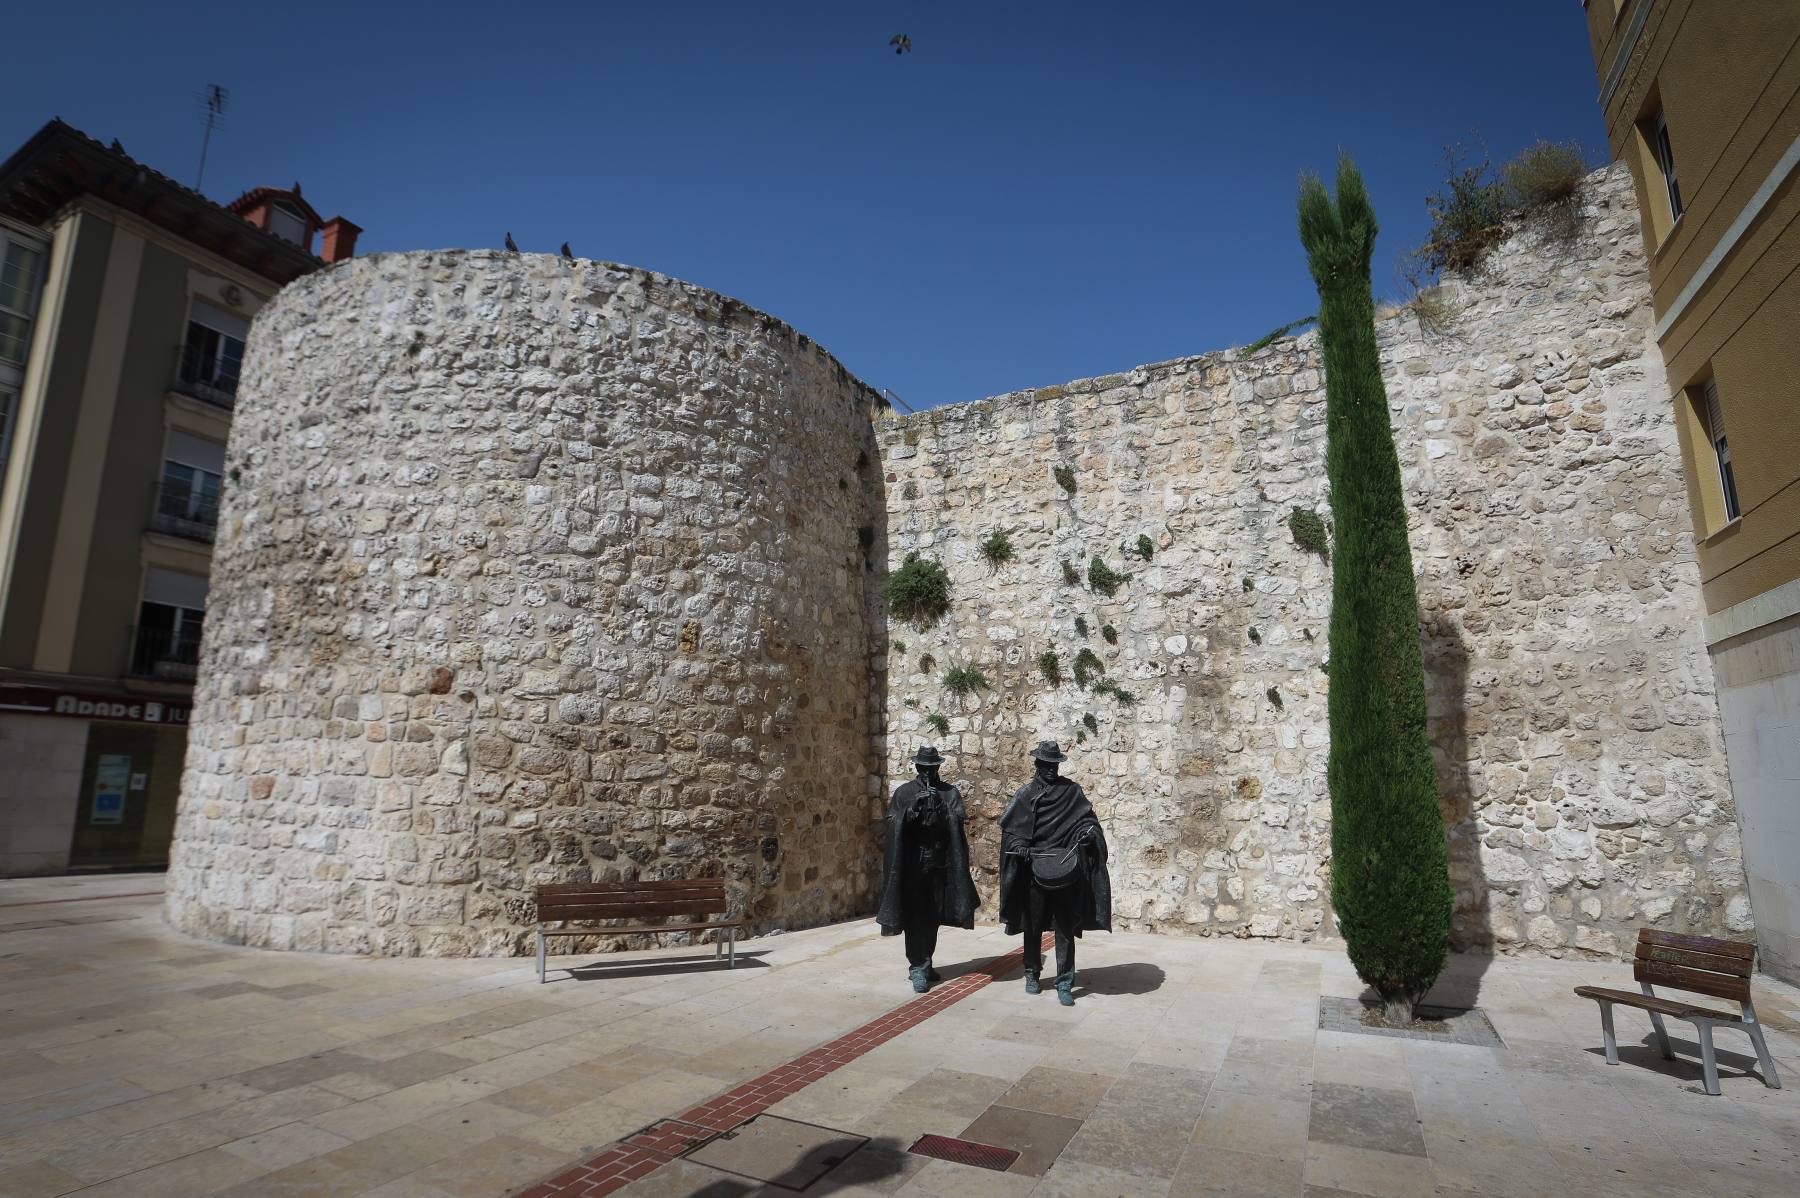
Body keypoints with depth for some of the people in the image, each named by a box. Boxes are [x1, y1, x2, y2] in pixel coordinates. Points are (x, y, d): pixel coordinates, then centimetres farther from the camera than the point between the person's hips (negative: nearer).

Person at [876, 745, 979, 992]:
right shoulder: (904, 793, 2)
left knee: (933, 917, 11)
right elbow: (893, 823, -6)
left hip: (940, 864, 2)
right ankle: (918, 969, 2)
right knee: (915, 917, -4)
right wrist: (914, 806, -21)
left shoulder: (950, 793, 5)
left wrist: (941, 806, -24)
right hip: (913, 864, -2)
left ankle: (925, 964, 25)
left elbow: (958, 821, -7)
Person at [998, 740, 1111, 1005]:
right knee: (1033, 927, 11)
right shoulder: (1026, 794, 4)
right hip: (1034, 871, 0)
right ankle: (1032, 975, 28)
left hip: (1066, 871, 0)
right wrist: (1019, 846, -16)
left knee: (1065, 930, 1)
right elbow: (1009, 826, 1)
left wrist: (1087, 832, -18)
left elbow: (1087, 817, 4)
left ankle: (1064, 984, 8)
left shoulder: (1071, 791, 5)